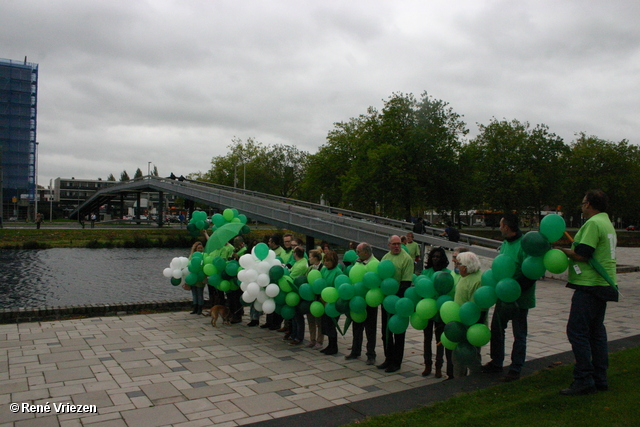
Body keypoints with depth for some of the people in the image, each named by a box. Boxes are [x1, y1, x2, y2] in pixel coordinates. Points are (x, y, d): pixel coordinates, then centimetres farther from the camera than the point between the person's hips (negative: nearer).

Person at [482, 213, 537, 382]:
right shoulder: (505, 243, 9)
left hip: (519, 298, -9)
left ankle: (515, 369, 18)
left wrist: (516, 288, -28)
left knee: (519, 333, 6)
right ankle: (496, 362, 31)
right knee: (496, 328, 16)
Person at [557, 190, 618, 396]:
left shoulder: (593, 223, -15)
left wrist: (561, 250, -5)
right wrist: (569, 250, 11)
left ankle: (584, 380, -3)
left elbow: (581, 255, -20)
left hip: (589, 286, -10)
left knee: (577, 331, -6)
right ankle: (600, 379, 21)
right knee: (596, 331, 15)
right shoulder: (607, 223, 18)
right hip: (602, 286, 10)